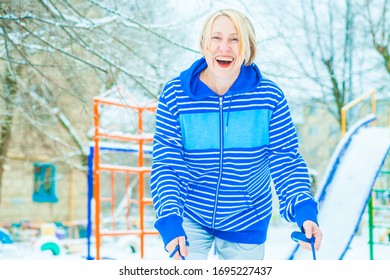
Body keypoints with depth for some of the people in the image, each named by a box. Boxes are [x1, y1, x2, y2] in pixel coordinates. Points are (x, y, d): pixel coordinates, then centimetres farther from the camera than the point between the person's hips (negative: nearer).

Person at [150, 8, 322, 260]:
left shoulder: (270, 97, -15)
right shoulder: (175, 95, -16)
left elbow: (286, 160, -12)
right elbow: (165, 164, -16)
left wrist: (304, 210, -29)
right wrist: (169, 221, -30)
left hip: (247, 224, 2)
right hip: (190, 217, -1)